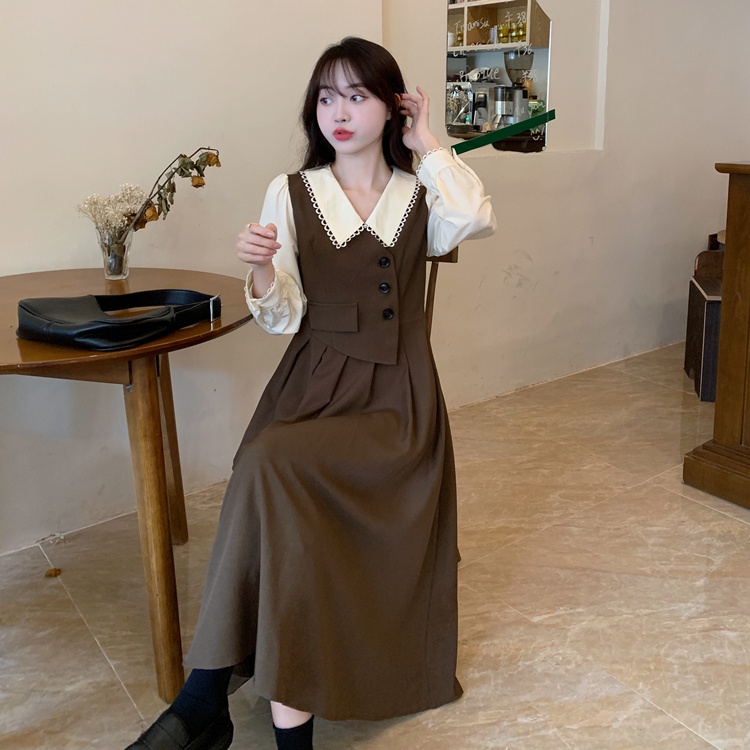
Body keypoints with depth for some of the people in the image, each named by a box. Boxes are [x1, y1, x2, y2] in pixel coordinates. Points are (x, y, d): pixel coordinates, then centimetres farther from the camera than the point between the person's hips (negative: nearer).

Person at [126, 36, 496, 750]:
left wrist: (427, 143, -1)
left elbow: (474, 219, -15)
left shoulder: (420, 196, 9)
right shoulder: (291, 193, 9)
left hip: (395, 395, -1)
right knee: (269, 471, -30)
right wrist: (260, 270, -17)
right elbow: (283, 317, 5)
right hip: (314, 382, 2)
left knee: (272, 467, -29)